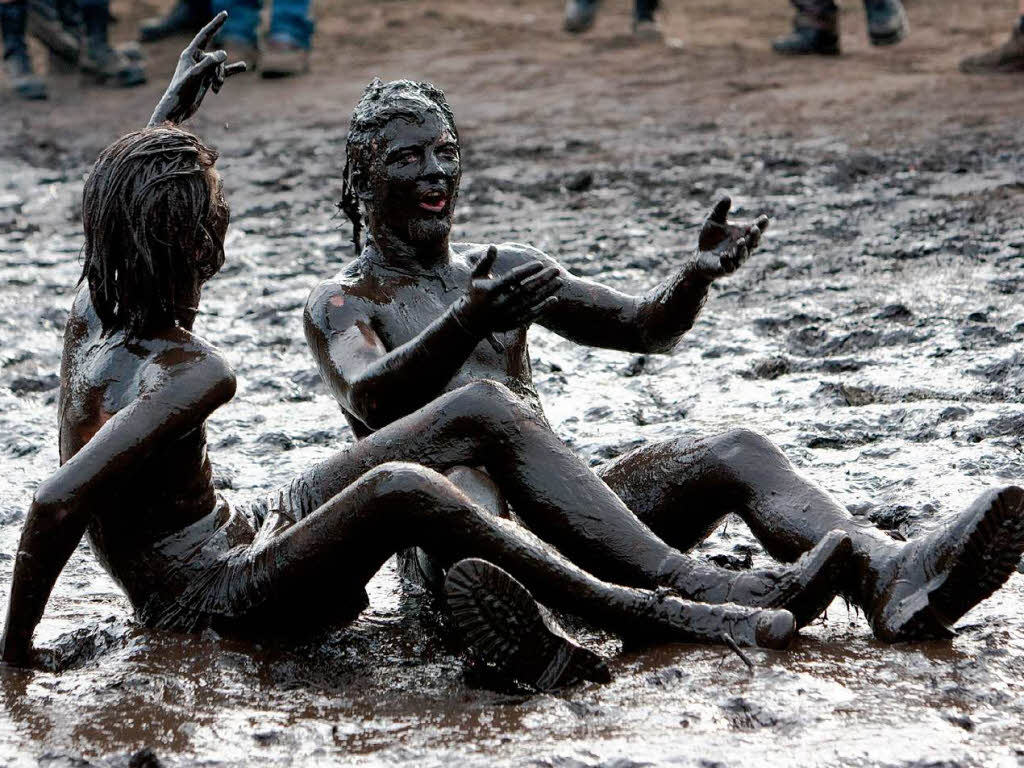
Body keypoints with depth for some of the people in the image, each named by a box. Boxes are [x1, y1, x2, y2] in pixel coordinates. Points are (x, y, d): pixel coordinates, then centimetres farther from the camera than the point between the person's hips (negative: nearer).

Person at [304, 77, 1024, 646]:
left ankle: (891, 580, -47)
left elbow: (646, 325, 20)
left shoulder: (504, 266, 25)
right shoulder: (341, 304, 7)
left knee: (738, 452, -17)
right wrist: (469, 323, -35)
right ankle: (704, 594, -56)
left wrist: (695, 276, -4)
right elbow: (369, 399, -16)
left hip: (556, 519, 6)